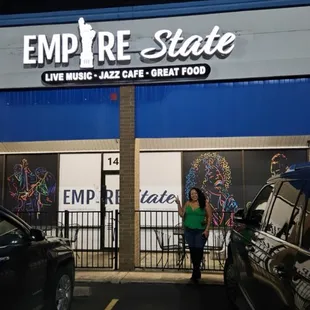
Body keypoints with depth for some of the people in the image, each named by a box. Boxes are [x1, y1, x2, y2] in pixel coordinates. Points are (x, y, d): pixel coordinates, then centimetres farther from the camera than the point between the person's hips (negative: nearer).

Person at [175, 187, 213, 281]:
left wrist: (207, 229, -9)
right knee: (192, 250, 8)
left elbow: (210, 217, -3)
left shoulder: (205, 203, -2)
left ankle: (195, 272, 4)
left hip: (200, 231, -4)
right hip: (189, 231, 4)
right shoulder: (187, 203, 8)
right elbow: (182, 214, 8)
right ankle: (197, 271, 21)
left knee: (198, 250, -7)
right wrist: (178, 204, -2)